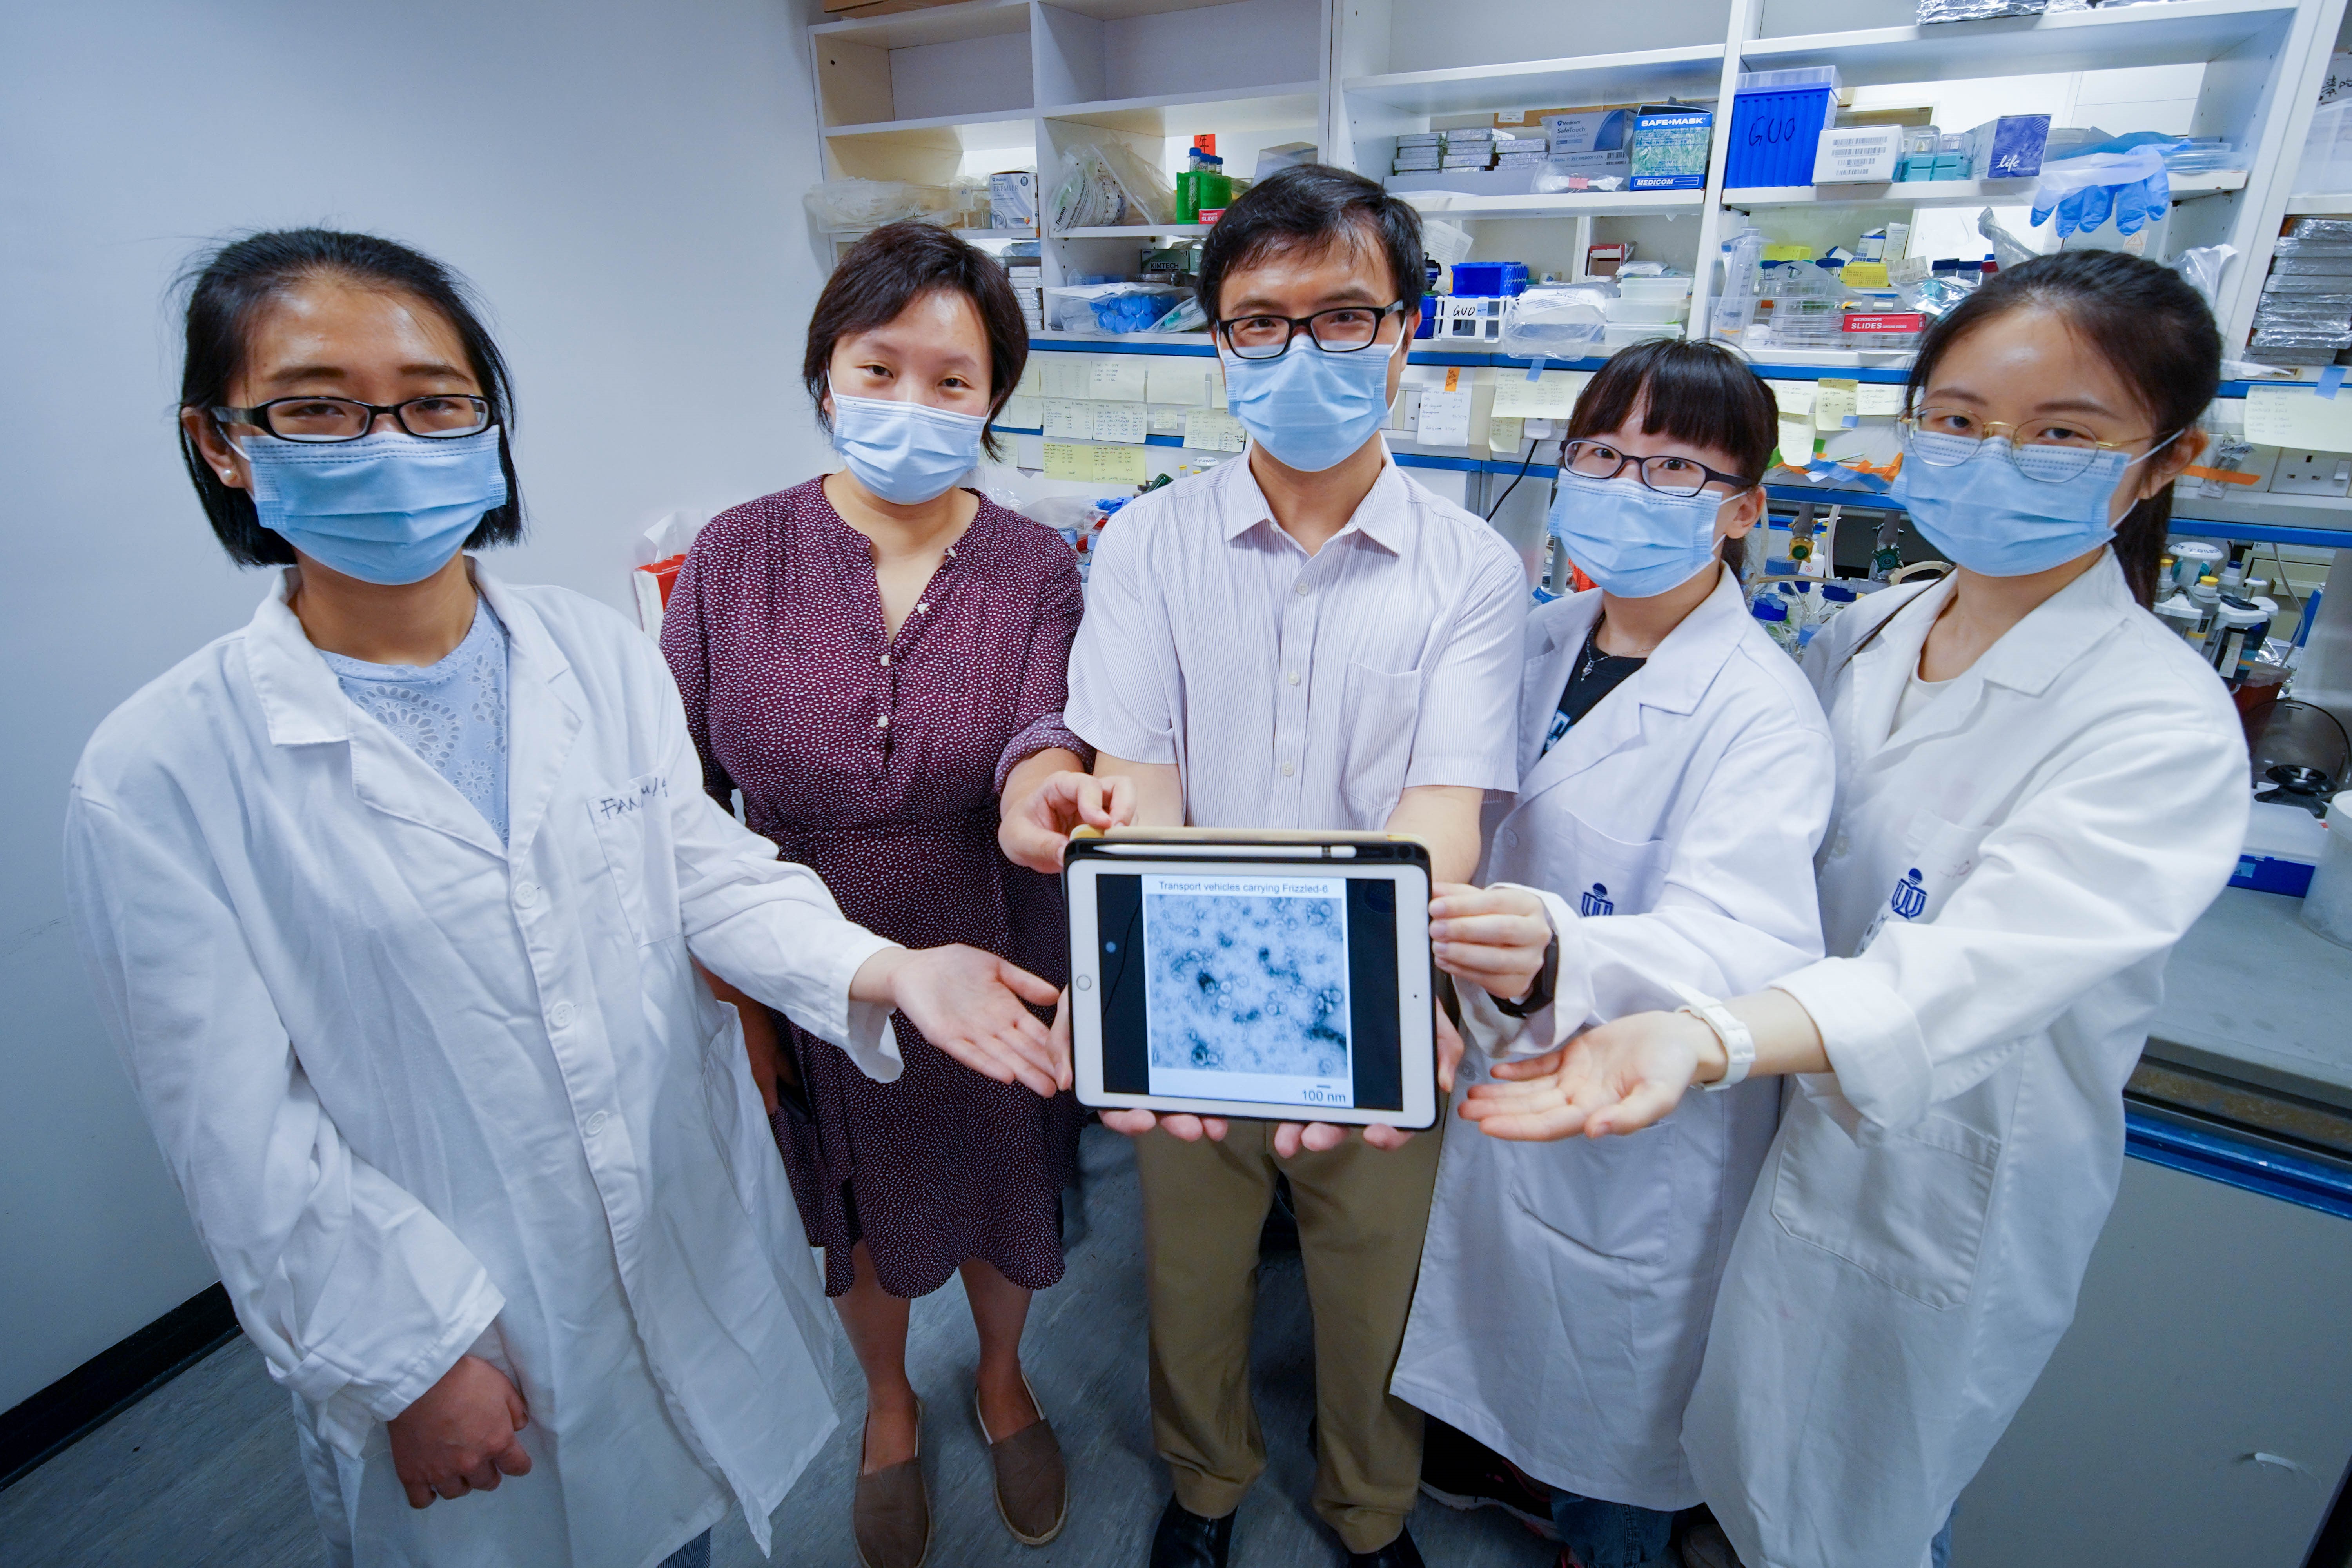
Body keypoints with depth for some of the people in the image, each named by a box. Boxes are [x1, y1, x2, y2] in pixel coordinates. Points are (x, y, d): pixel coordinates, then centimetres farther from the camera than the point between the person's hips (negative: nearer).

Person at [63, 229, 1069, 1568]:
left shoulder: (605, 654, -5)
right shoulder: (160, 776, -15)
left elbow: (710, 872, -5)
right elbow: (241, 1132, -12)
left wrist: (882, 967, -22)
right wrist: (411, 1356, -11)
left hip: (694, 1241, 3)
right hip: (450, 1310, -2)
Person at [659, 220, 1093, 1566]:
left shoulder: (1037, 569, -9)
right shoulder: (735, 558, -9)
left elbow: (1051, 737, -22)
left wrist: (1047, 769, -46)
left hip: (993, 979, 0)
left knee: (1002, 1199, 23)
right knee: (862, 1215, 25)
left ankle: (1004, 1379, 58)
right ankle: (891, 1404, 58)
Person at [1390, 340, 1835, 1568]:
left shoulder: (1762, 710, -21)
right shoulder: (1539, 641, -2)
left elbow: (1744, 941, -36)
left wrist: (1561, 959, -53)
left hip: (1641, 1126, -5)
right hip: (1490, 1068, 5)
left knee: (1614, 1394, 19)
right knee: (1483, 1295, 27)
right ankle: (1476, 1443, 58)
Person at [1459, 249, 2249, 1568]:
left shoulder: (2168, 731, -22)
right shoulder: (1862, 636, -4)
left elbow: (1966, 977, -36)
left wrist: (1704, 1042, -53)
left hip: (1934, 1201, -4)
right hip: (1776, 1131, 5)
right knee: (1724, 1461, 25)